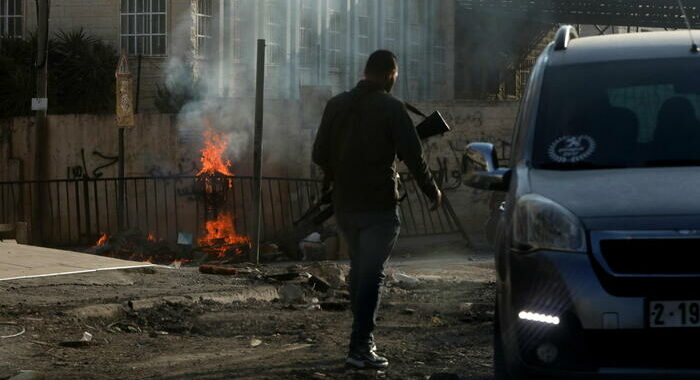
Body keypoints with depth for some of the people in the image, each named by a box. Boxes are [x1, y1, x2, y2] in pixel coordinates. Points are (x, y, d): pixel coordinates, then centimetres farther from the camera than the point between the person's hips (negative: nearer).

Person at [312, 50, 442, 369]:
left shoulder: (336, 105, 6)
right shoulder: (391, 107, -9)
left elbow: (319, 154, 9)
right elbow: (412, 155, -11)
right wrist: (432, 192, 2)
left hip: (344, 205, 5)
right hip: (379, 205, -5)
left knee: (359, 269, 19)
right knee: (372, 274, -5)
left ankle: (364, 340, 24)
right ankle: (360, 348, -11)